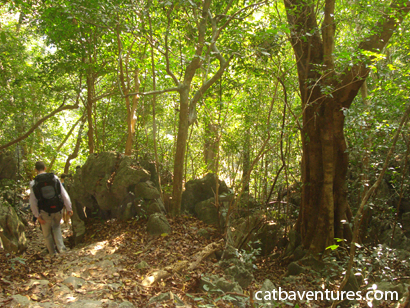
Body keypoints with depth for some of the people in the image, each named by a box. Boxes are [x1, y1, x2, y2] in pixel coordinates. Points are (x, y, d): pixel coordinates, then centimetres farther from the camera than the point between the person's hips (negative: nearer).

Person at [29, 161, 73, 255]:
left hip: (45, 212, -2)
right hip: (58, 210, 2)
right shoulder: (55, 178, -2)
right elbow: (64, 194, -2)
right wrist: (69, 208, 4)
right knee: (56, 227, 25)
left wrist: (37, 216, -1)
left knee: (47, 233, 17)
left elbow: (33, 202, -7)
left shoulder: (33, 183, -6)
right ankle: (61, 247, 9)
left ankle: (53, 253, 26)